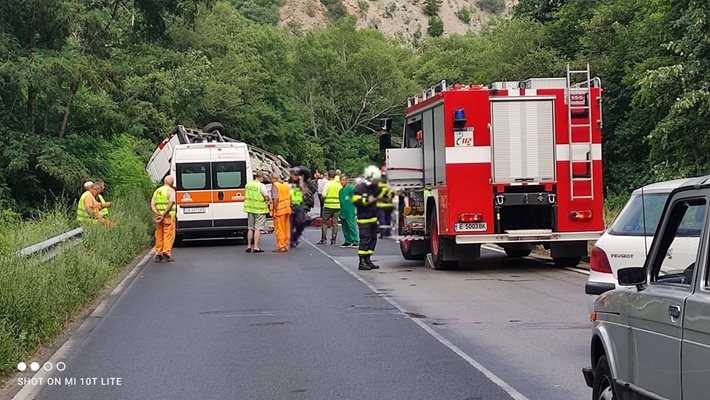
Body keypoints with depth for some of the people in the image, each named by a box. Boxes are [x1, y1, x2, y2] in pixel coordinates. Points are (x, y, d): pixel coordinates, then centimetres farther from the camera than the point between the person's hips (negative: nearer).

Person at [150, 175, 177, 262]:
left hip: (158, 217, 6)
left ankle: (158, 255, 12)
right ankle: (166, 254, -8)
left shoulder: (157, 191, 16)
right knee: (169, 235, -2)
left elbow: (152, 205, 7)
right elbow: (170, 204, -17)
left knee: (159, 236, 11)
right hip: (168, 216, -6)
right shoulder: (171, 190, -4)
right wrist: (163, 215, -17)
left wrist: (157, 214, -6)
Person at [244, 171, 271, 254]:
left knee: (250, 228, 15)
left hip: (250, 208, 6)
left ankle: (249, 246, 18)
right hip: (259, 209, -6)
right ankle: (256, 247, -6)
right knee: (258, 228, -3)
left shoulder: (248, 184, 7)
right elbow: (267, 198, -15)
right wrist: (269, 198, 6)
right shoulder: (262, 186, -15)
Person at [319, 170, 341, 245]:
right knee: (335, 222, 8)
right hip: (337, 206, 4)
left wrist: (323, 199, 8)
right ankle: (333, 239, 6)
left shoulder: (327, 184, -9)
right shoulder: (339, 185, 4)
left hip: (328, 205, -4)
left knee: (324, 222, 6)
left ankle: (323, 239, 2)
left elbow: (323, 195, -12)